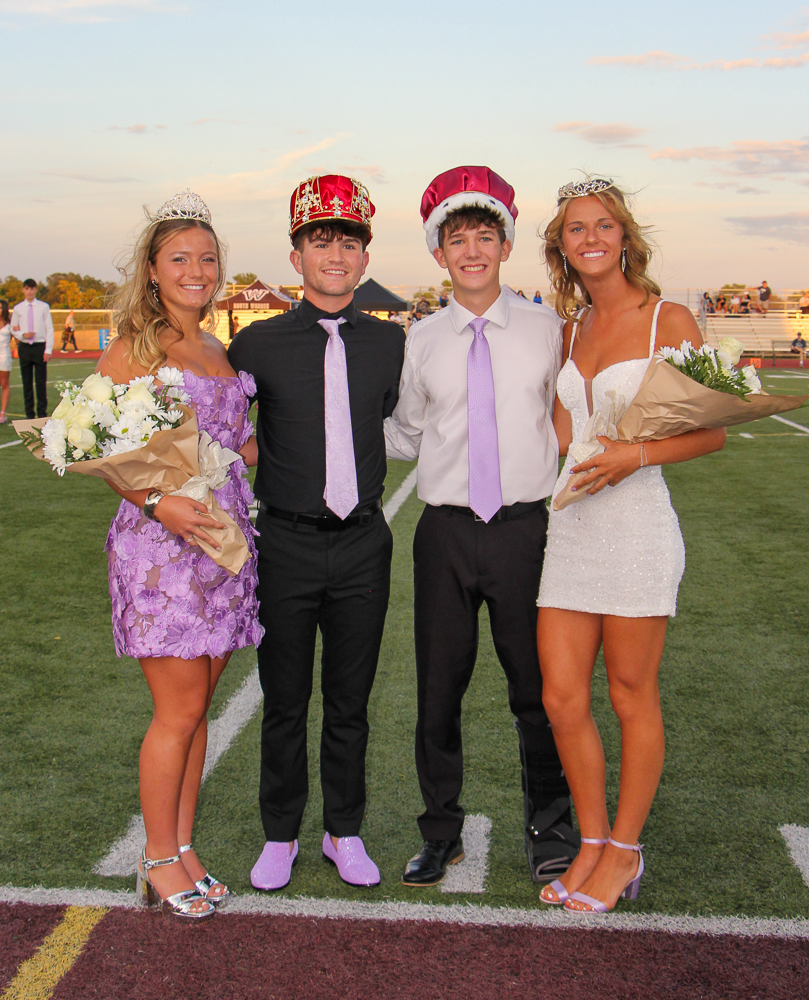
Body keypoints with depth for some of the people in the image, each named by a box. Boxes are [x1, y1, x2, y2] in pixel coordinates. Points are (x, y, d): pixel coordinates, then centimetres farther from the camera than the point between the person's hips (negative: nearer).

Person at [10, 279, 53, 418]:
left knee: (41, 382, 0)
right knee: (27, 383, 6)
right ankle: (29, 414, 13)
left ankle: (42, 413, 8)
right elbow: (13, 329, 13)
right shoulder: (18, 308, 6)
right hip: (24, 347, 2)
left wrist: (48, 350, -6)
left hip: (40, 346, -2)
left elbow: (49, 329, 1)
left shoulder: (44, 307, 1)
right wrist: (23, 335, -9)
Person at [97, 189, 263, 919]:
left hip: (223, 537, 6)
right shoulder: (133, 349, -4)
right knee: (180, 709, -2)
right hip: (160, 544, -6)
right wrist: (158, 502, -22)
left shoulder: (220, 351, 15)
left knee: (197, 708, 11)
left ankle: (183, 846, 24)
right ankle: (160, 859, 15)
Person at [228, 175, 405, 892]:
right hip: (287, 543, -1)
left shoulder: (390, 342, 5)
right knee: (285, 702, 9)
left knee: (350, 700, 12)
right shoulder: (260, 344, -1)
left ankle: (345, 832, 30)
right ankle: (280, 835, 28)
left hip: (364, 543, 1)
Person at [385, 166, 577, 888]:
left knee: (536, 687, 10)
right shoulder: (421, 341, 5)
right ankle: (442, 834, 29)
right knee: (438, 690, 9)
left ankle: (550, 830, 32)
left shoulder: (547, 330, 3)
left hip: (525, 527, -1)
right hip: (446, 531, 1)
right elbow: (407, 439, 12)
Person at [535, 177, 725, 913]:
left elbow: (712, 432, -5)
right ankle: (592, 843, 25)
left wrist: (636, 455, -18)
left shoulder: (668, 321, -3)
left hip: (635, 525, -5)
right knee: (562, 698, 6)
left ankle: (625, 852, 24)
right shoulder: (570, 329, 14)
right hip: (569, 525, 5)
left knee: (632, 696, 7)